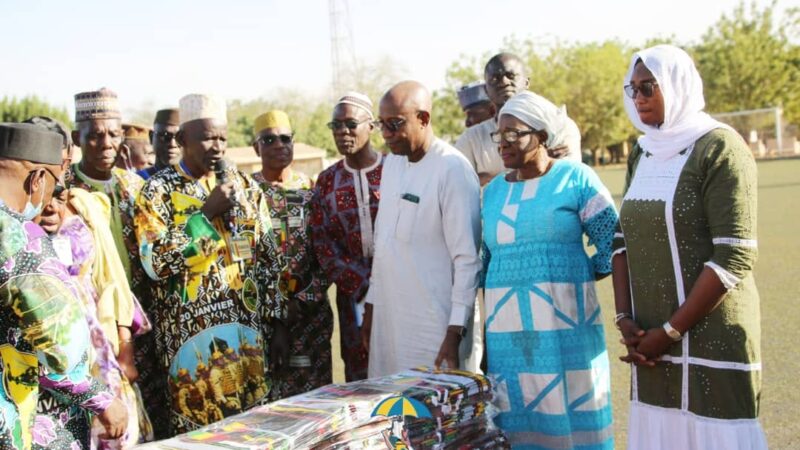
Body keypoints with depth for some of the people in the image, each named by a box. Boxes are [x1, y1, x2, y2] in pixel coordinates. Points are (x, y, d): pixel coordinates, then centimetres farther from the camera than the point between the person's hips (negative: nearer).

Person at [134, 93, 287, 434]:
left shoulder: (245, 187, 8)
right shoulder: (158, 190, -3)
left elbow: (269, 261, 9)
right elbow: (155, 262, -15)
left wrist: (277, 323, 4)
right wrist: (206, 212, -15)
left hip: (248, 331, 3)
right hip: (191, 334, -3)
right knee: (198, 431, 3)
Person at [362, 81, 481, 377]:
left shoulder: (453, 169, -13)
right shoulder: (392, 163, 11)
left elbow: (467, 259, -14)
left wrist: (455, 333, -16)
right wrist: (371, 303, 17)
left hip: (434, 326, -7)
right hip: (388, 317, 7)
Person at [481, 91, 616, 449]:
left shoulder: (575, 178, -3)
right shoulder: (493, 191, 13)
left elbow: (613, 242, -1)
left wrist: (582, 275, -1)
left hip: (563, 324, -5)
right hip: (507, 328, 5)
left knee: (569, 413, -1)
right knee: (517, 418, 7)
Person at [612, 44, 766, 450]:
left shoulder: (720, 148, -8)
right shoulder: (642, 152, 12)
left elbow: (733, 260, -15)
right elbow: (623, 239, 12)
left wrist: (670, 332, -14)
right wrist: (625, 319, -1)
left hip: (711, 343, -6)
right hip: (652, 345, 6)